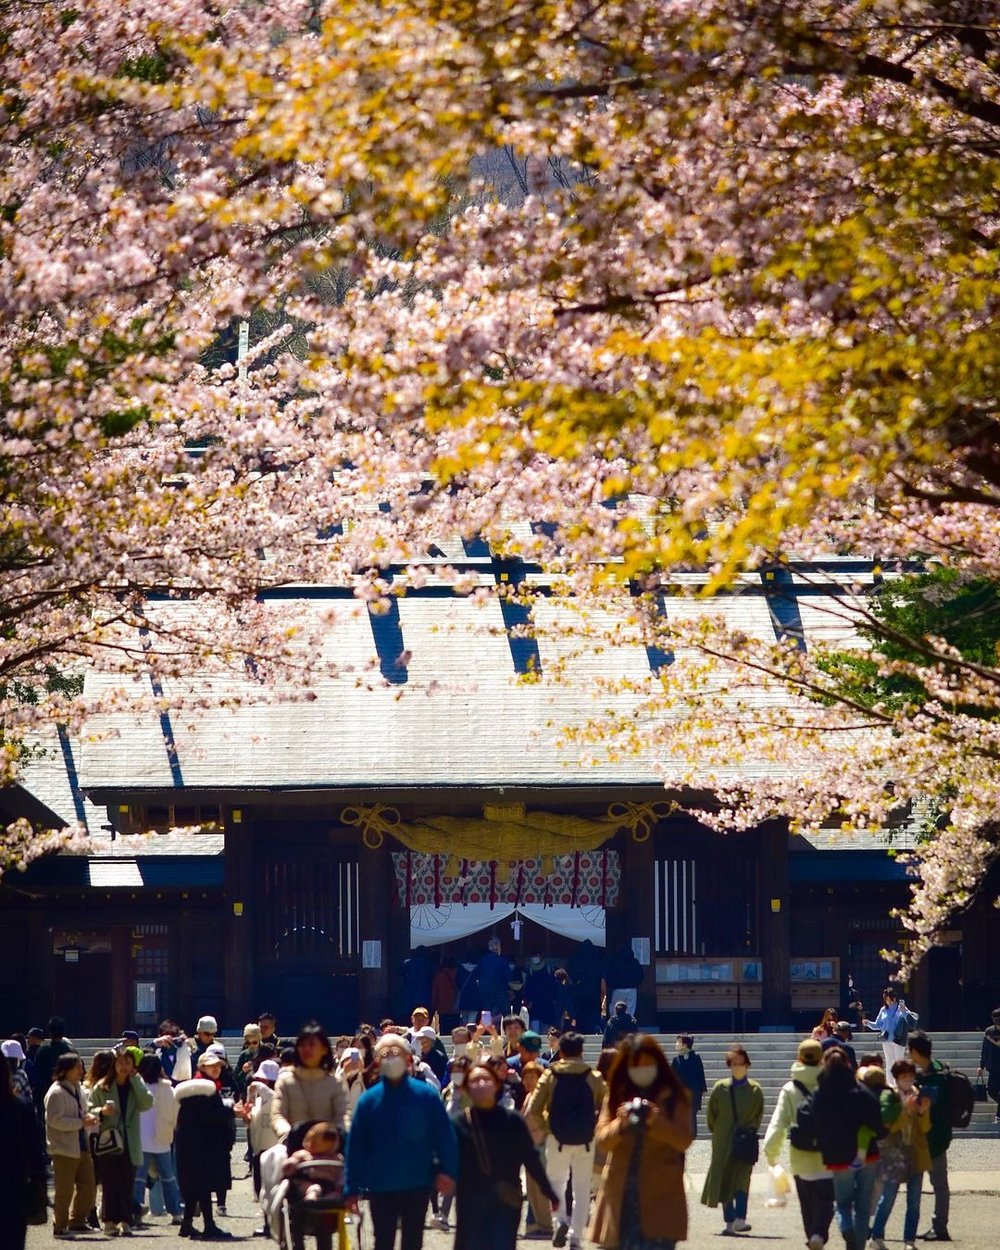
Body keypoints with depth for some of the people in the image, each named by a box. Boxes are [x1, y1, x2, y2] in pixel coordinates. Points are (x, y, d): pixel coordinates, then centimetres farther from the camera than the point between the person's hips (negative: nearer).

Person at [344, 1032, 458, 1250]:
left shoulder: (425, 1095, -7)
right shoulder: (368, 1100, -6)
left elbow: (444, 1136, -6)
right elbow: (356, 1146, -2)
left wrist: (447, 1171, -16)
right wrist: (353, 1188, -3)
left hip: (417, 1185, 0)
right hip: (380, 1188, 0)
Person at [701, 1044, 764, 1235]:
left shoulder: (755, 1090, 2)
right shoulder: (720, 1088, 2)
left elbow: (758, 1114, 12)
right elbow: (711, 1114, 11)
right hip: (723, 1141, 2)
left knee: (742, 1178, -14)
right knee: (724, 1179, 2)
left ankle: (739, 1219, -22)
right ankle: (730, 1221, 9)